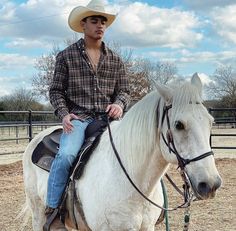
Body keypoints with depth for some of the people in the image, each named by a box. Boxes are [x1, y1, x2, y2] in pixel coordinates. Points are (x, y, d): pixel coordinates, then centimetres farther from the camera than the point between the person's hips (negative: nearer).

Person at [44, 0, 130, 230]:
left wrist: (119, 104, -7)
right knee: (66, 154, -31)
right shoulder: (66, 56, 6)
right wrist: (64, 114, -10)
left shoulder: (115, 59, 15)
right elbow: (56, 90, 6)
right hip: (78, 118, -3)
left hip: (108, 117, 4)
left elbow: (124, 90, 16)